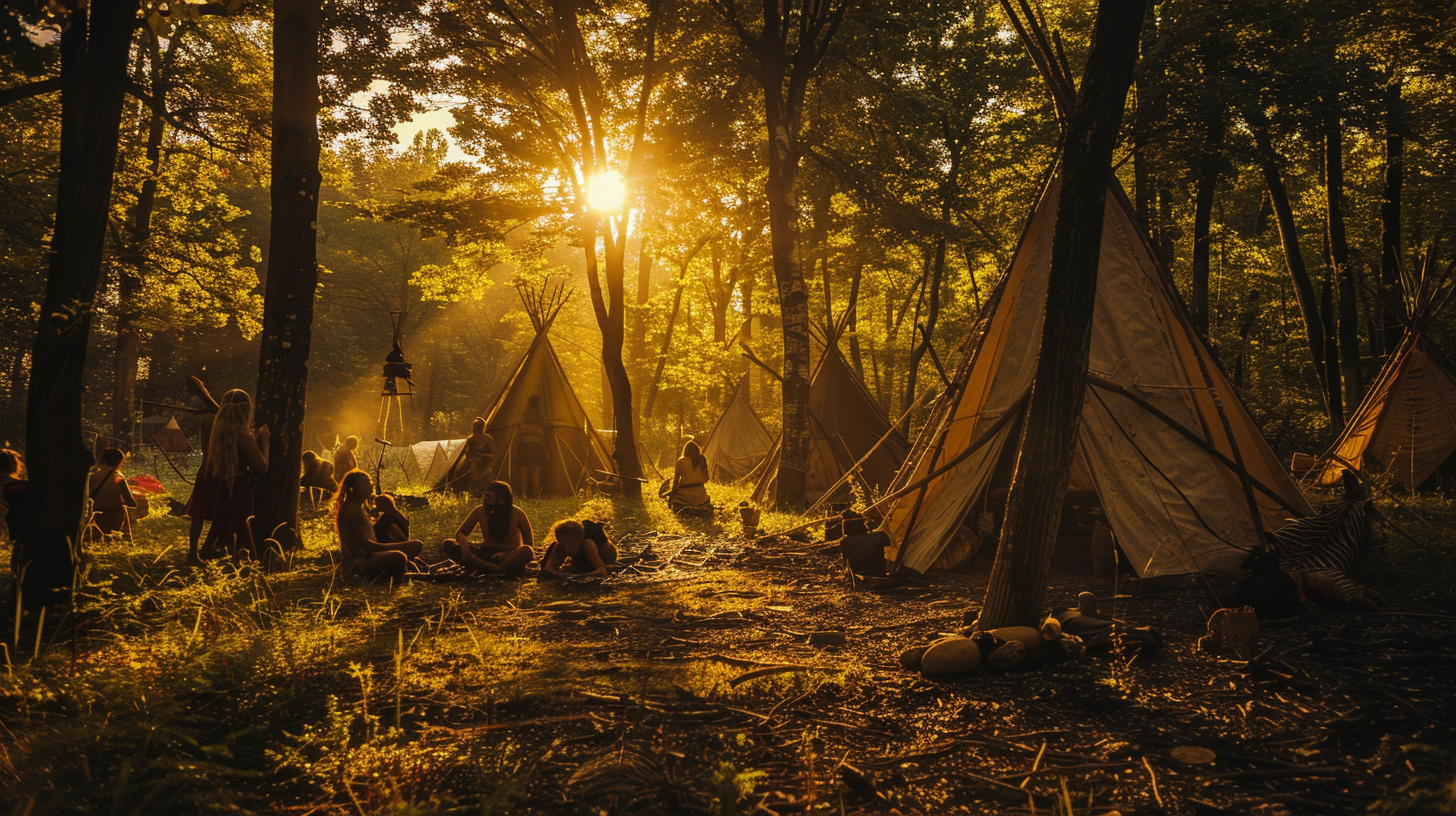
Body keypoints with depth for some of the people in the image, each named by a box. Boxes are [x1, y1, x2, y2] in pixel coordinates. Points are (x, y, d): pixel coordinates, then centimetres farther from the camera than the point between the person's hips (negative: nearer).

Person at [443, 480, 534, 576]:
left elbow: (528, 543, -8)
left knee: (527, 551, -38)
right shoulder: (480, 511, -3)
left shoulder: (516, 514, -9)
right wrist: (464, 545, -22)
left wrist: (506, 554, -24)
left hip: (510, 555, -4)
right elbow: (460, 533, 3)